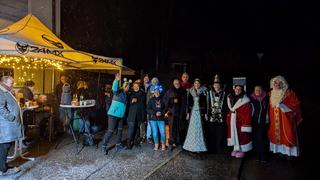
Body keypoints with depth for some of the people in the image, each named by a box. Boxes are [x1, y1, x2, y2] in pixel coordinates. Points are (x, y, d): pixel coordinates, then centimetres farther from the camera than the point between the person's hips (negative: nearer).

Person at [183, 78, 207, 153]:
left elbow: (205, 103, 1)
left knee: (199, 128, -2)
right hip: (192, 112, 1)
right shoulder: (190, 92, 5)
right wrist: (188, 113, 2)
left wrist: (205, 113, -4)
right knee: (192, 129, 3)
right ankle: (191, 146, 11)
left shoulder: (203, 92, 1)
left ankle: (199, 146, 5)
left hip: (200, 112, -1)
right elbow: (188, 103, 6)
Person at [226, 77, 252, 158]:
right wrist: (228, 121, 13)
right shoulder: (230, 98, 6)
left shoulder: (245, 101, -14)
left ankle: (241, 149, 15)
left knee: (241, 135, 1)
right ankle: (235, 148, 26)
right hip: (232, 122, 7)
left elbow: (247, 114, -15)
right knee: (234, 134, 13)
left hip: (240, 122, -6)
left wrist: (246, 124, -17)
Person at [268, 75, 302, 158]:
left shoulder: (289, 93, -7)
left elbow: (295, 105, -10)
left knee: (287, 135, -1)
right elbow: (270, 107, 14)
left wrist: (282, 105, -18)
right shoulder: (271, 94, 8)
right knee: (276, 134, 8)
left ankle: (289, 152, 12)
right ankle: (280, 151, 21)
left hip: (286, 118, -4)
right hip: (275, 119, 5)